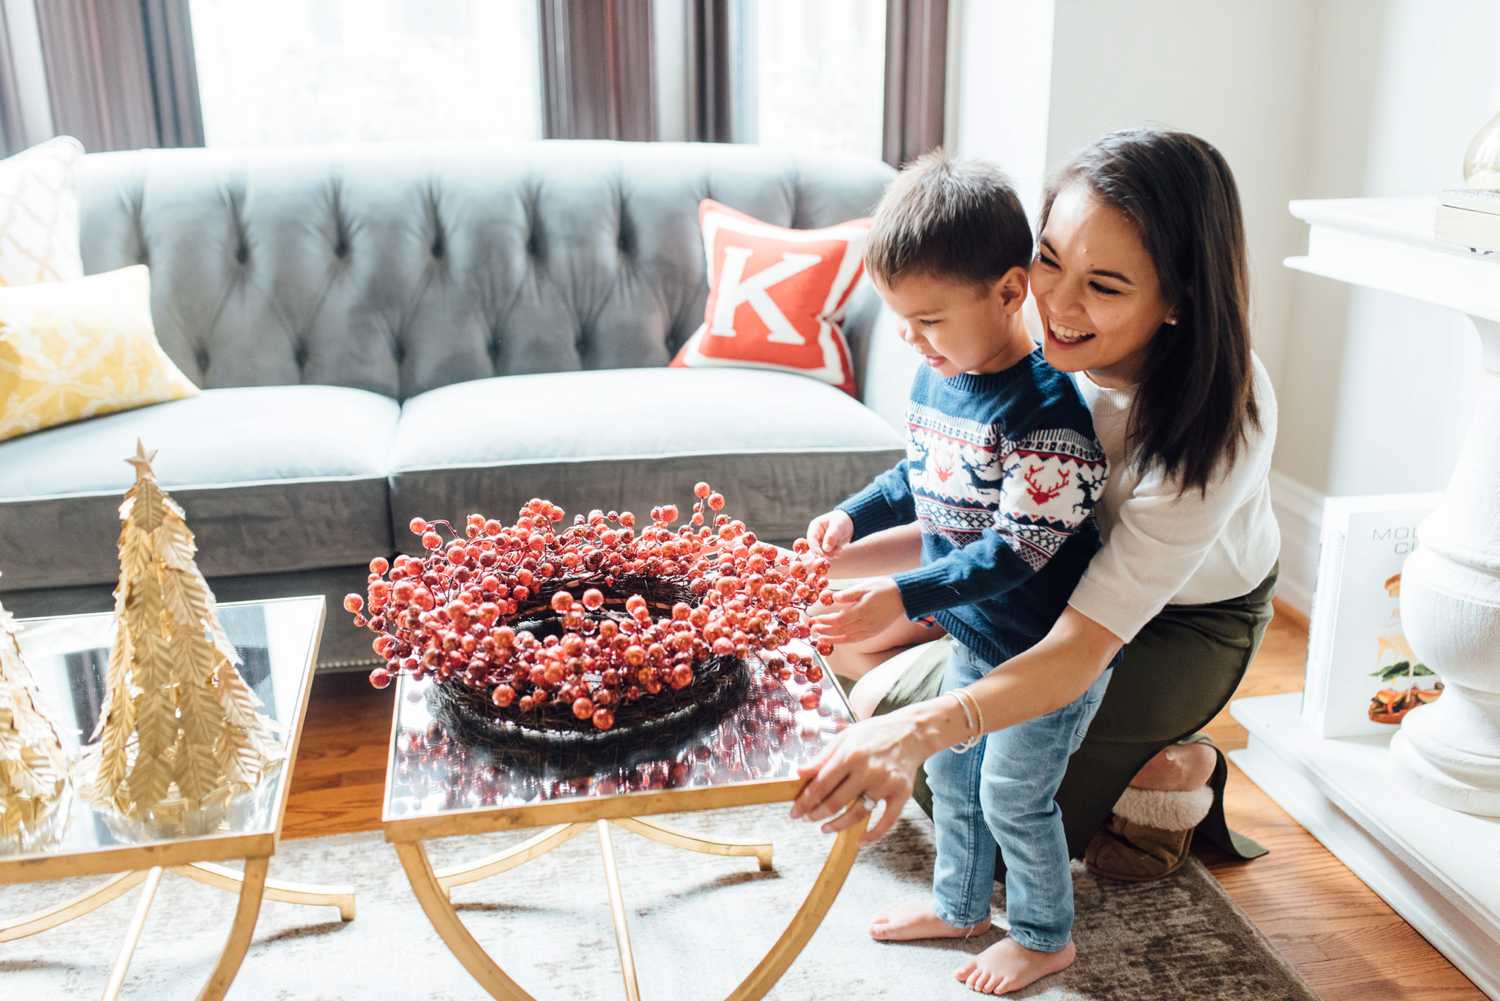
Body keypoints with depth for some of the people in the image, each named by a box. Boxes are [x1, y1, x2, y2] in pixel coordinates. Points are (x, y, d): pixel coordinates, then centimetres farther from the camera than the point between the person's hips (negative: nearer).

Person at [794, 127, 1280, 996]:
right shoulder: (1037, 343, -25)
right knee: (880, 696, 2)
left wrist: (922, 730, -58)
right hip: (1065, 573, 6)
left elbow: (1082, 650, -42)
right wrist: (833, 560, -25)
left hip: (1190, 621, -6)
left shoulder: (1222, 420, -40)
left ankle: (1175, 773, 12)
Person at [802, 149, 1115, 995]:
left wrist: (904, 598, -34)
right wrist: (853, 516, 1)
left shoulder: (1046, 410, -29)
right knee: (951, 769, 22)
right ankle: (960, 907, 45)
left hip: (1049, 649, -8)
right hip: (976, 638, 8)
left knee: (1013, 796, 8)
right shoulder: (937, 378, -3)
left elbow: (1017, 550, -30)